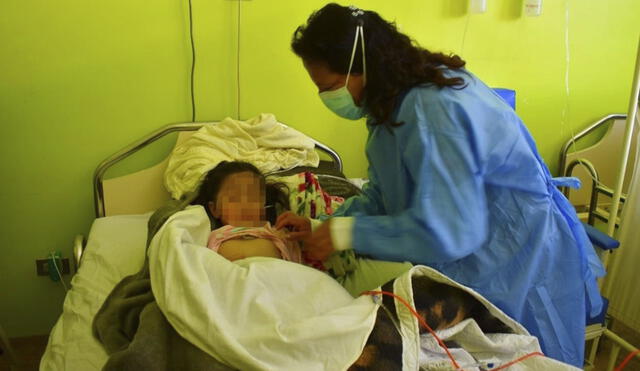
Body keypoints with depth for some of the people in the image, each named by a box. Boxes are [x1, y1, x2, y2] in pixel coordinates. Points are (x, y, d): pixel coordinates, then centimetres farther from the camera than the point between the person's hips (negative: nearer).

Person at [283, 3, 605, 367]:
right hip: (475, 259, 9)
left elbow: (447, 232, -32)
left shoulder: (434, 110, -31)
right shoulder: (396, 101, -1)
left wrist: (346, 234, -24)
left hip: (521, 266, -9)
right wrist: (321, 228, -5)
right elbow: (383, 193, 5)